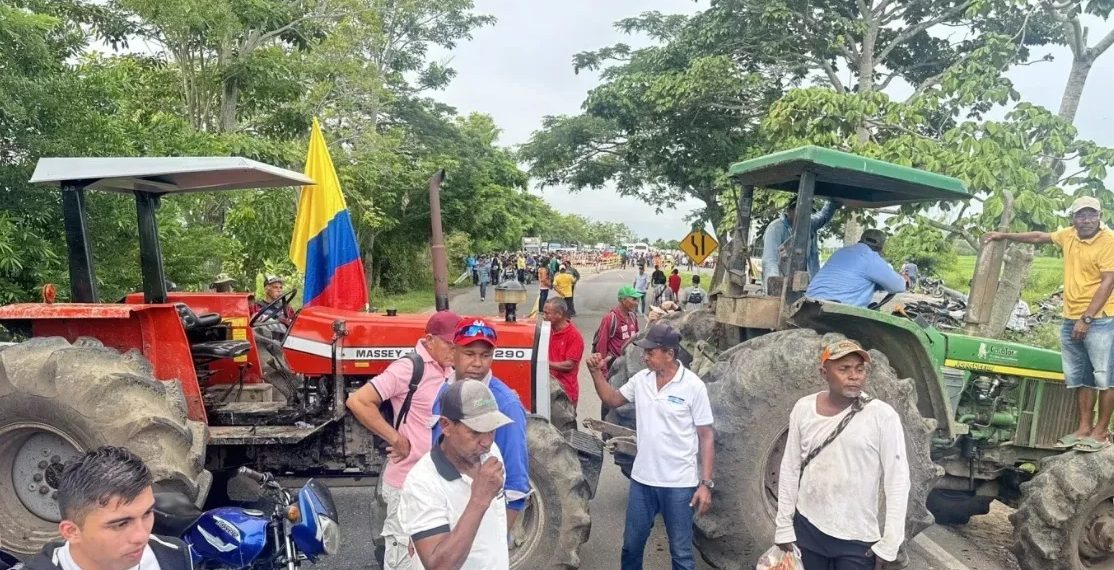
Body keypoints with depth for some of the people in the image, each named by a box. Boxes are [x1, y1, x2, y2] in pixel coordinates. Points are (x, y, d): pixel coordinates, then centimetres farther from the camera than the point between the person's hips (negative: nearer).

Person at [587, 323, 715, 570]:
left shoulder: (693, 386, -13)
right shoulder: (641, 380, 0)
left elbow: (706, 436, -9)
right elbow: (612, 400, 15)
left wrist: (706, 483, -12)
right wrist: (597, 373, -2)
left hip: (679, 484, -4)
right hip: (642, 479, 5)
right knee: (631, 545, 18)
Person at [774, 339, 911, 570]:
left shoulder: (882, 416, -11)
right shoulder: (804, 409, -2)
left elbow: (897, 481, -8)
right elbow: (790, 469, 4)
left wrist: (889, 544, -9)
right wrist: (784, 527, 5)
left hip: (857, 540, -3)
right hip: (806, 529, 3)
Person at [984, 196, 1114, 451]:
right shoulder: (1069, 235, 7)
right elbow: (1039, 237, 27)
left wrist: (1087, 318, -21)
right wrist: (1004, 236, 29)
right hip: (1070, 320, 7)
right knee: (1080, 378, 11)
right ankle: (1084, 428, 18)